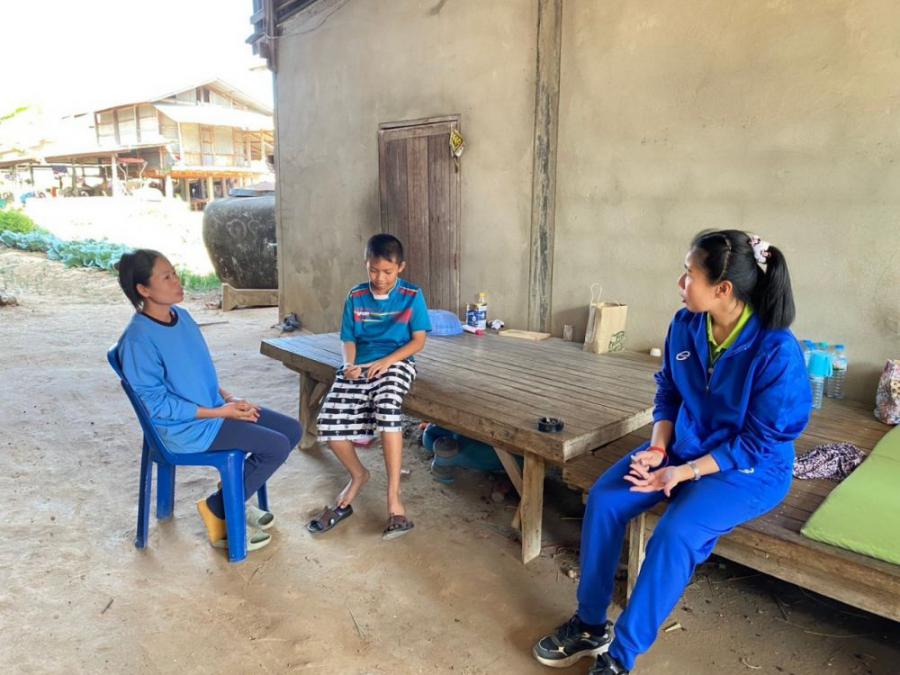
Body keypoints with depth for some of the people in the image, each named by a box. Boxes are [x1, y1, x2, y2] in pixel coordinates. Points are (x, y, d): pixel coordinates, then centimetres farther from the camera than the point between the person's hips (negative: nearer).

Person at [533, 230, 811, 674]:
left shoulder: (777, 350, -25)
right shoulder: (685, 325, -7)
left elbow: (759, 442, -20)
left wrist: (685, 473, -25)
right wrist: (658, 446, -11)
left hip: (751, 468, -6)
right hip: (684, 447, 6)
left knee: (674, 535, -29)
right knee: (603, 500, -13)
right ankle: (590, 625, 3)